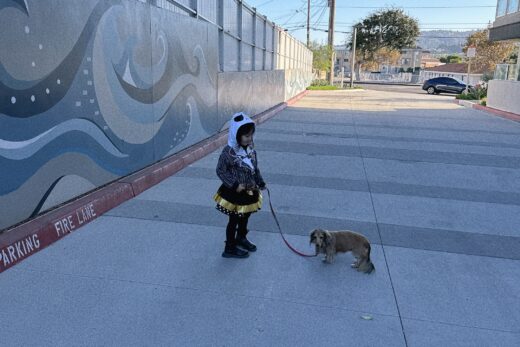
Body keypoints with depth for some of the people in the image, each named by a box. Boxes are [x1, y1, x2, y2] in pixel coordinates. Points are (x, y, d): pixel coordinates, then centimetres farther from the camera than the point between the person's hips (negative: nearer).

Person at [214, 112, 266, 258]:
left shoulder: (250, 149, -2)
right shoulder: (228, 152, -24)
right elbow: (220, 171, -19)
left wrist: (260, 182, 3)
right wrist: (234, 185, -23)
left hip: (249, 191, 7)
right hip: (234, 193, -7)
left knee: (245, 216, 25)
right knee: (234, 220, 8)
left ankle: (241, 238, 49)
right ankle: (230, 248, 25)